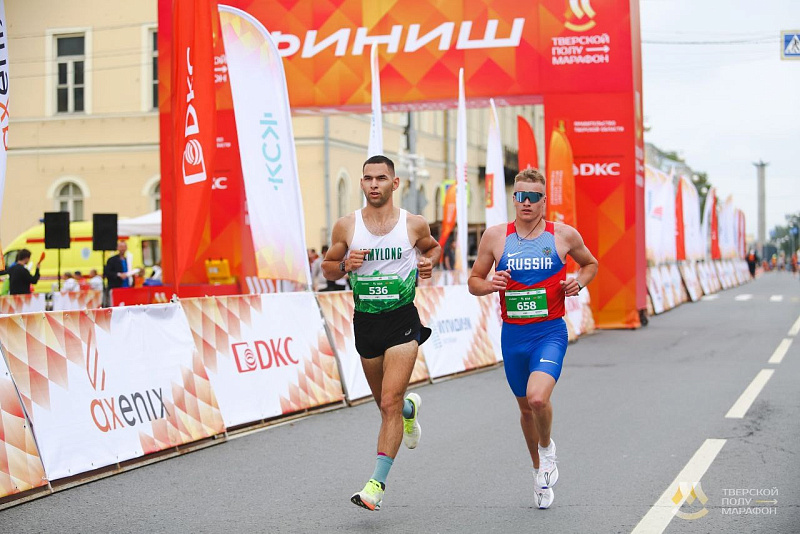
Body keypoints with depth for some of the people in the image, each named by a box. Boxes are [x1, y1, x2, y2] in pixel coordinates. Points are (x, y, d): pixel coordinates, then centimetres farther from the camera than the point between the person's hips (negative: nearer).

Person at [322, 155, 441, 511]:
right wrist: (345, 265, -13)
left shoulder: (414, 224, -2)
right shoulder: (346, 226, -1)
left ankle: (377, 483, -11)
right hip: (365, 322, 3)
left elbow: (432, 246, 19)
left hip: (402, 321, -3)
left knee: (390, 403, -14)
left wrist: (429, 261, -3)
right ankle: (410, 408, 55)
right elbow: (328, 269, 9)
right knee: (386, 402, 17)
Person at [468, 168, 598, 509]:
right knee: (526, 408, 14)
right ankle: (540, 473, 38)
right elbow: (473, 281, 9)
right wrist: (490, 285, -13)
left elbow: (590, 264, 17)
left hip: (550, 332, -2)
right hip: (513, 334, 3)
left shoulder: (564, 235, -2)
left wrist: (579, 282, -4)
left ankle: (547, 447, 8)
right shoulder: (495, 236, 0)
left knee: (538, 398, -25)